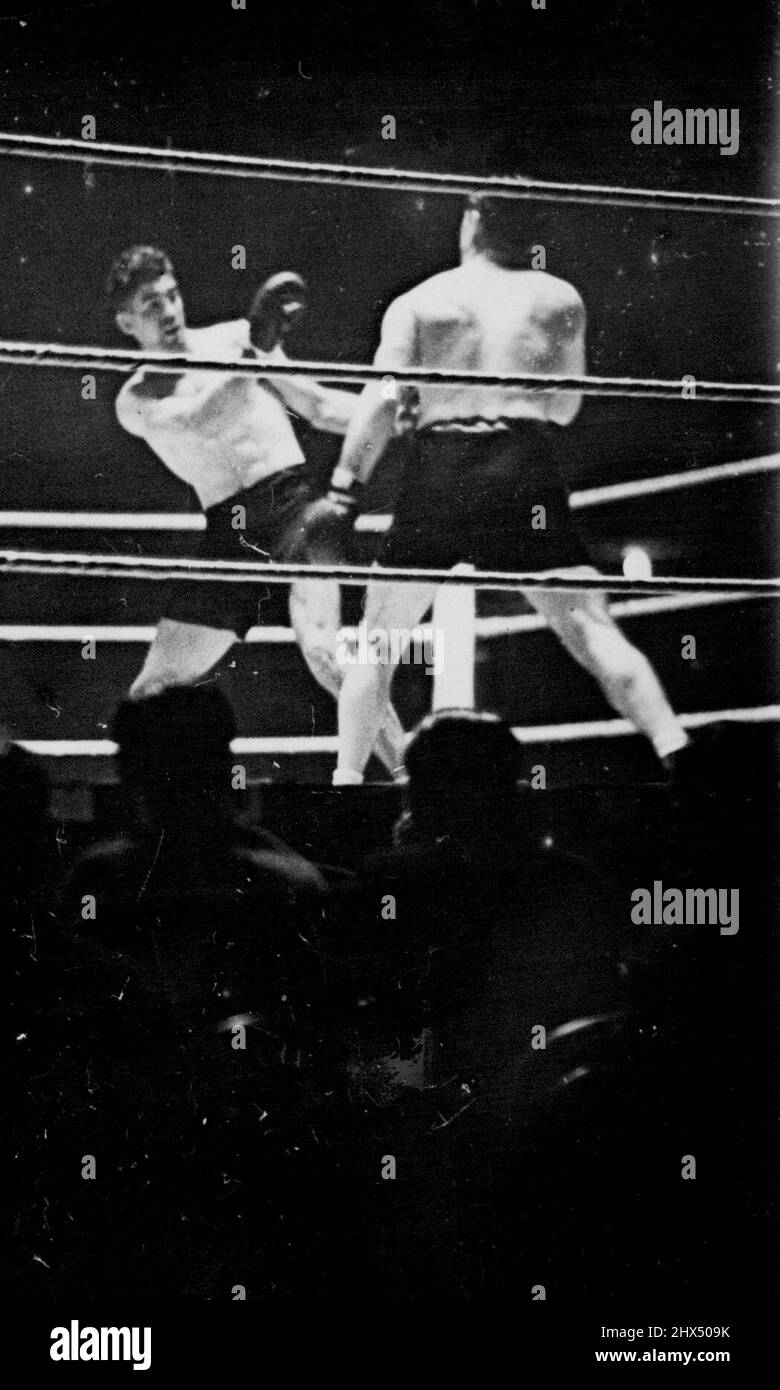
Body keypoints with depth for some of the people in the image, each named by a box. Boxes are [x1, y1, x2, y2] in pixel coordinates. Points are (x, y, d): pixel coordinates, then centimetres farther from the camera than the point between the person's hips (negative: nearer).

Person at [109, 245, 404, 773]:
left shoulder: (232, 337, 8)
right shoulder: (135, 402, 5)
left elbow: (320, 406, 11)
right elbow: (195, 420, -17)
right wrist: (255, 350, -28)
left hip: (293, 501, -2)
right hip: (229, 529, 2)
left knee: (322, 651, -23)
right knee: (158, 681, 1)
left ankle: (407, 772, -18)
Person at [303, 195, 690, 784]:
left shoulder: (417, 301, 12)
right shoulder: (560, 299, 16)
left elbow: (382, 402, 0)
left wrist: (343, 492, 0)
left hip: (437, 471, 0)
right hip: (525, 468, 0)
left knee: (376, 645, 13)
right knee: (595, 631, 2)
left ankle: (347, 775, 4)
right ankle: (677, 754, -9)